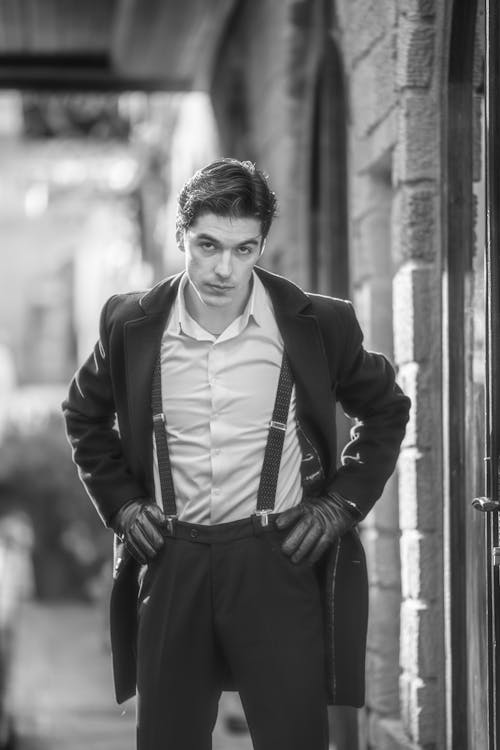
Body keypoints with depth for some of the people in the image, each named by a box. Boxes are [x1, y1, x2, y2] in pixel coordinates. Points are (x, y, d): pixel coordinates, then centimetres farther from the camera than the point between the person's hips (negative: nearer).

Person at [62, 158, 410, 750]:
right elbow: (84, 417, 19)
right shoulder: (132, 324, 1)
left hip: (279, 562, -2)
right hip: (170, 562, 2)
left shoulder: (317, 324, -4)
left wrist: (342, 502, 2)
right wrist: (120, 503, 7)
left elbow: (386, 411, 12)